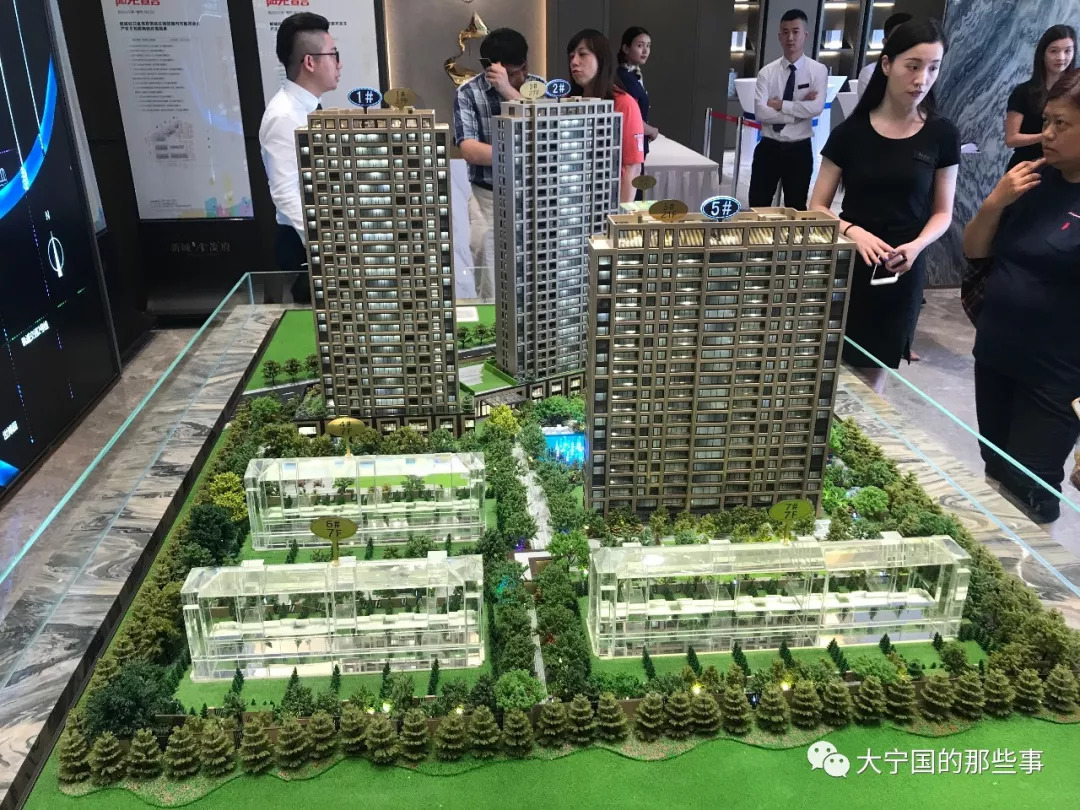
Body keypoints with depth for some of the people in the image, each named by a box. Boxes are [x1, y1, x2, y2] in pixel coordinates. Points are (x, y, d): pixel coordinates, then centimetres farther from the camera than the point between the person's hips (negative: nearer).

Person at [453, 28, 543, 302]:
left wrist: (509, 91, -25)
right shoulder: (467, 93, -8)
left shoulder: (537, 86, -1)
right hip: (488, 198, -2)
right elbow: (469, 150, -20)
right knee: (491, 294, -4)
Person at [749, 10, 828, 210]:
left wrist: (780, 105, -14)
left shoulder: (818, 70, -2)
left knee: (796, 207, 9)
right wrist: (799, 111, -15)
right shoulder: (767, 71, 0)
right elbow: (760, 112, -13)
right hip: (768, 148, 1)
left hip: (799, 150, -1)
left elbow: (816, 108, -18)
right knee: (758, 206, 4)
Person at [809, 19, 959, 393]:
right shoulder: (851, 131, -4)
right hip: (847, 266, -1)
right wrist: (852, 230, -21)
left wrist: (917, 244, -16)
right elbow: (817, 207, -1)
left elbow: (942, 213, 5)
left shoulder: (942, 135, -1)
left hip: (903, 273, 1)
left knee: (872, 376, 8)